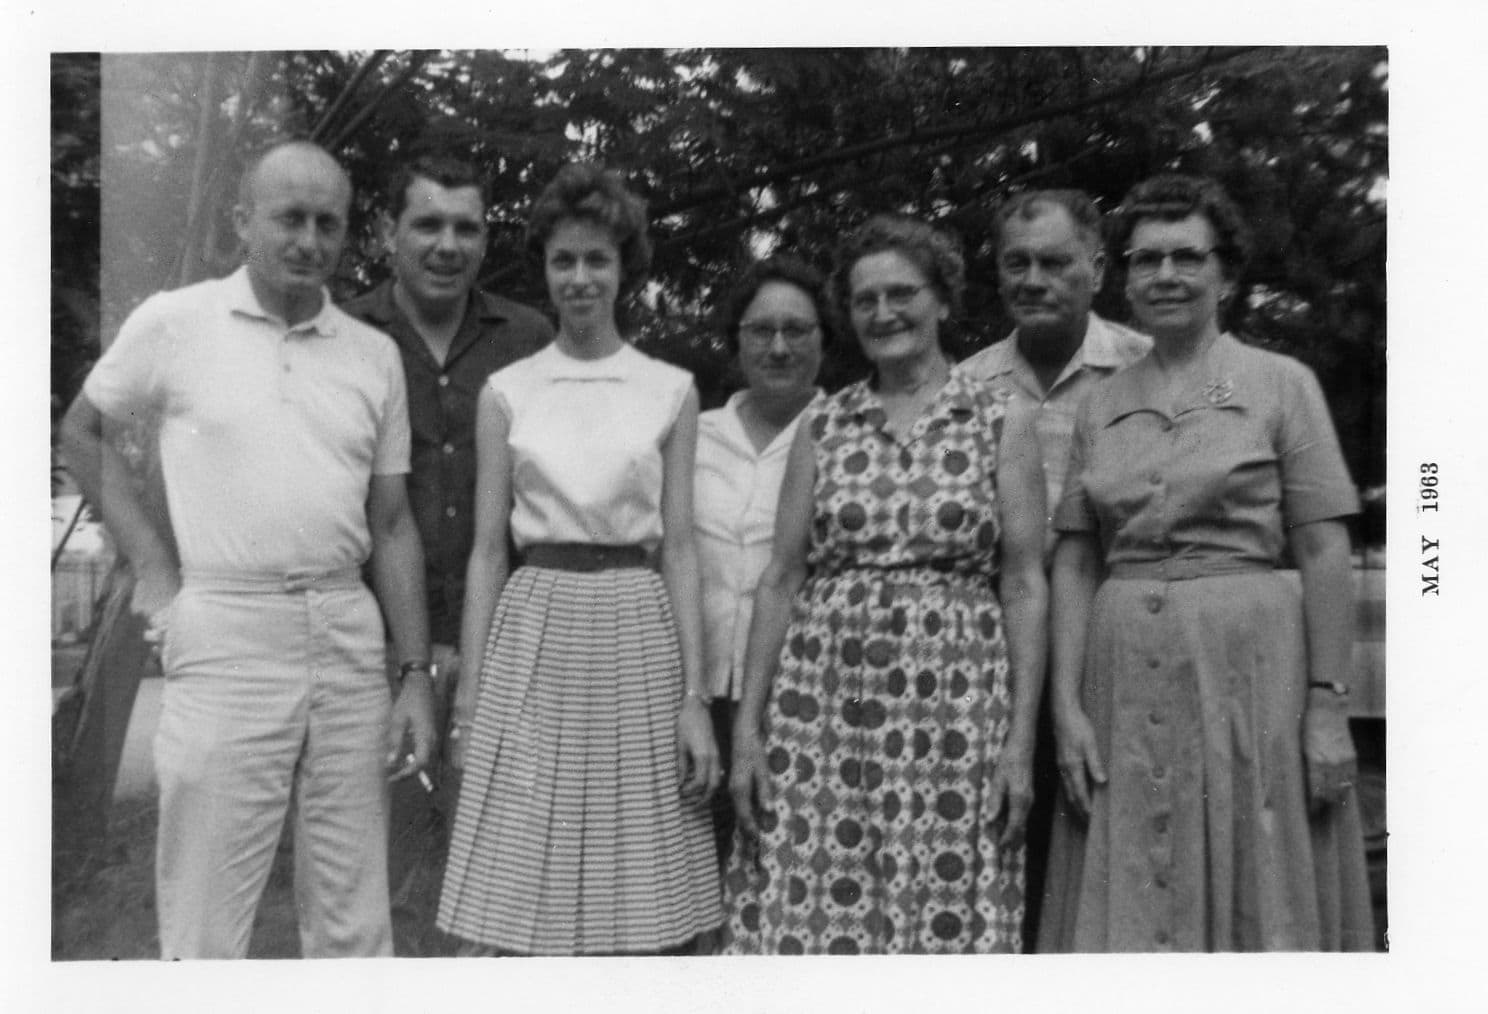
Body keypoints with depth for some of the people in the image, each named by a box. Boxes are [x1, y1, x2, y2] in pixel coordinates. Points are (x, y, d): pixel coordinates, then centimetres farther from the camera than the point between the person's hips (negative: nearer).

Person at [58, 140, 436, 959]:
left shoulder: (375, 355, 9)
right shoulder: (174, 323, 1)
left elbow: (391, 523, 10)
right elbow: (82, 433, 12)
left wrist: (416, 674, 5)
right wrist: (152, 566, 1)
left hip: (349, 634, 3)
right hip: (225, 633, -3)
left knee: (352, 922, 11)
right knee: (206, 927, 2)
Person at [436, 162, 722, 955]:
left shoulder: (671, 392, 6)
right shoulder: (506, 392, 7)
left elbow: (680, 548, 4)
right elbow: (487, 549, 7)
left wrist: (695, 696, -3)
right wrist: (469, 692, 1)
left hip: (638, 638, 0)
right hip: (533, 636, 0)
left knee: (636, 907, 5)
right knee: (516, 901, 0)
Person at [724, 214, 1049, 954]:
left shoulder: (1001, 423, 5)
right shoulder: (821, 428, 10)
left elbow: (1024, 585, 1)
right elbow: (781, 579, 7)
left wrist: (1021, 739, -5)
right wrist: (747, 724, 2)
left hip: (955, 705, -1)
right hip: (823, 704, 2)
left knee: (946, 920, 1)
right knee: (808, 917, 1)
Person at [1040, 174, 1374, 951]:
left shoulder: (1282, 384, 1)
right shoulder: (1100, 406, 10)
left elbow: (1324, 554, -3)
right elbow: (1074, 565, 8)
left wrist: (1327, 705, -9)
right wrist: (1066, 704, -1)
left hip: (1248, 662, -3)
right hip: (1125, 678, 3)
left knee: (1257, 906, 5)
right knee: (1124, 912, 8)